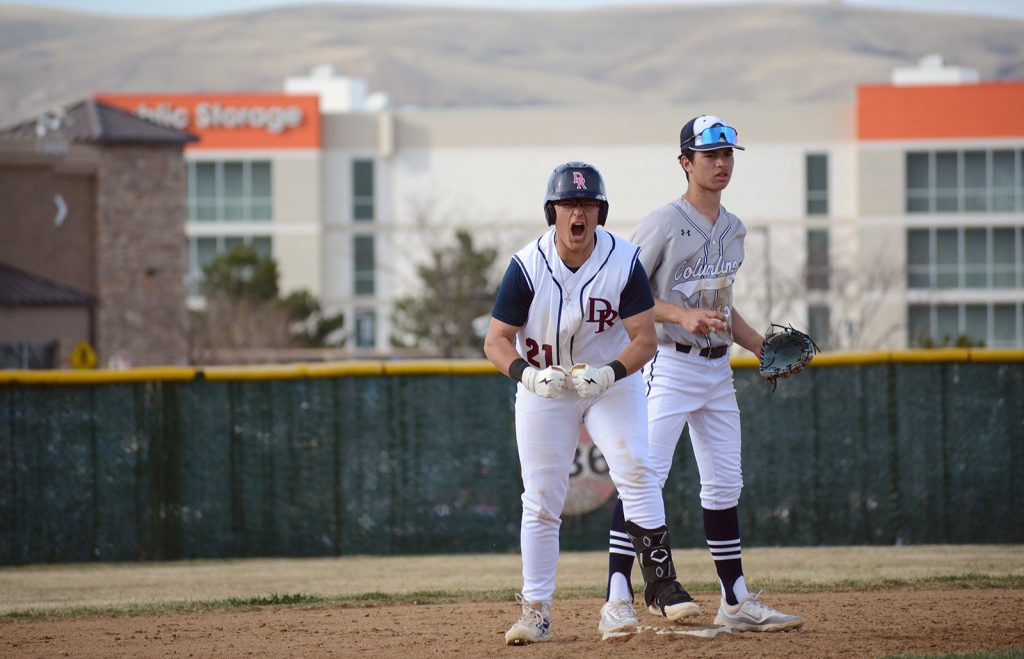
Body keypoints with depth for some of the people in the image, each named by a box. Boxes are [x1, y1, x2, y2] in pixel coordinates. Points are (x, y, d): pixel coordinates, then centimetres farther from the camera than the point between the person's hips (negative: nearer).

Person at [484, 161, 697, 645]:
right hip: (544, 386, 0)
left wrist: (609, 373, -33)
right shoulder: (527, 266, -18)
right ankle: (536, 611, 8)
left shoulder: (624, 262, -16)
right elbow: (496, 341, -14)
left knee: (634, 469, -19)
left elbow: (645, 339, -14)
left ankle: (660, 582, -13)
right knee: (540, 500, 1)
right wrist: (528, 374, -34)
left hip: (612, 379, 0)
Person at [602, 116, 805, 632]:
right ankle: (617, 597, -16)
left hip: (717, 367, 8)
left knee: (724, 484, 11)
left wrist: (759, 345, 12)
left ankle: (735, 601, 18)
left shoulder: (733, 230, 13)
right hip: (670, 366, -8)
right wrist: (681, 315, -24)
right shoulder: (663, 224, -10)